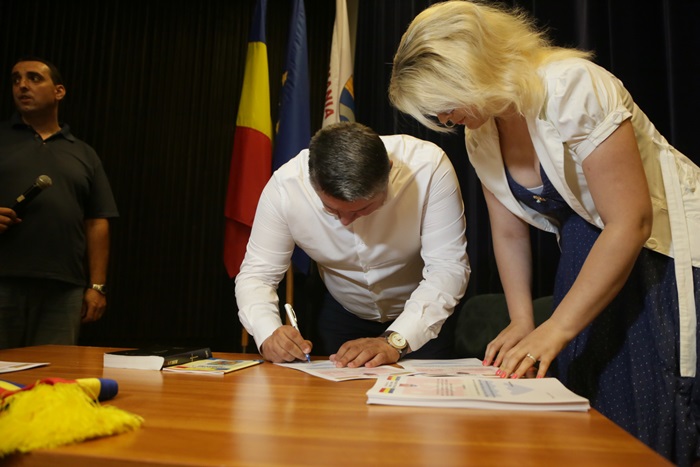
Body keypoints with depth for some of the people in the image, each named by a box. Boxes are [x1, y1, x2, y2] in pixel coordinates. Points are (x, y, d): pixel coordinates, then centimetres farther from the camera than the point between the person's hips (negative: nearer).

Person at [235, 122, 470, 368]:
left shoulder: (429, 166, -29)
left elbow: (448, 267, -27)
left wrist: (395, 340, -37)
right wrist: (268, 335, -35)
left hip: (424, 314, -1)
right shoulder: (284, 185, -24)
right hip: (342, 315, 2)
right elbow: (257, 273, -16)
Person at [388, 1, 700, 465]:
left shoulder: (573, 88, -25)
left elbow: (631, 222, -25)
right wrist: (522, 322, -6)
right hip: (590, 253, 6)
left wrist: (555, 330, -24)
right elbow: (509, 233, 4)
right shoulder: (480, 132, -3)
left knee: (649, 421, -6)